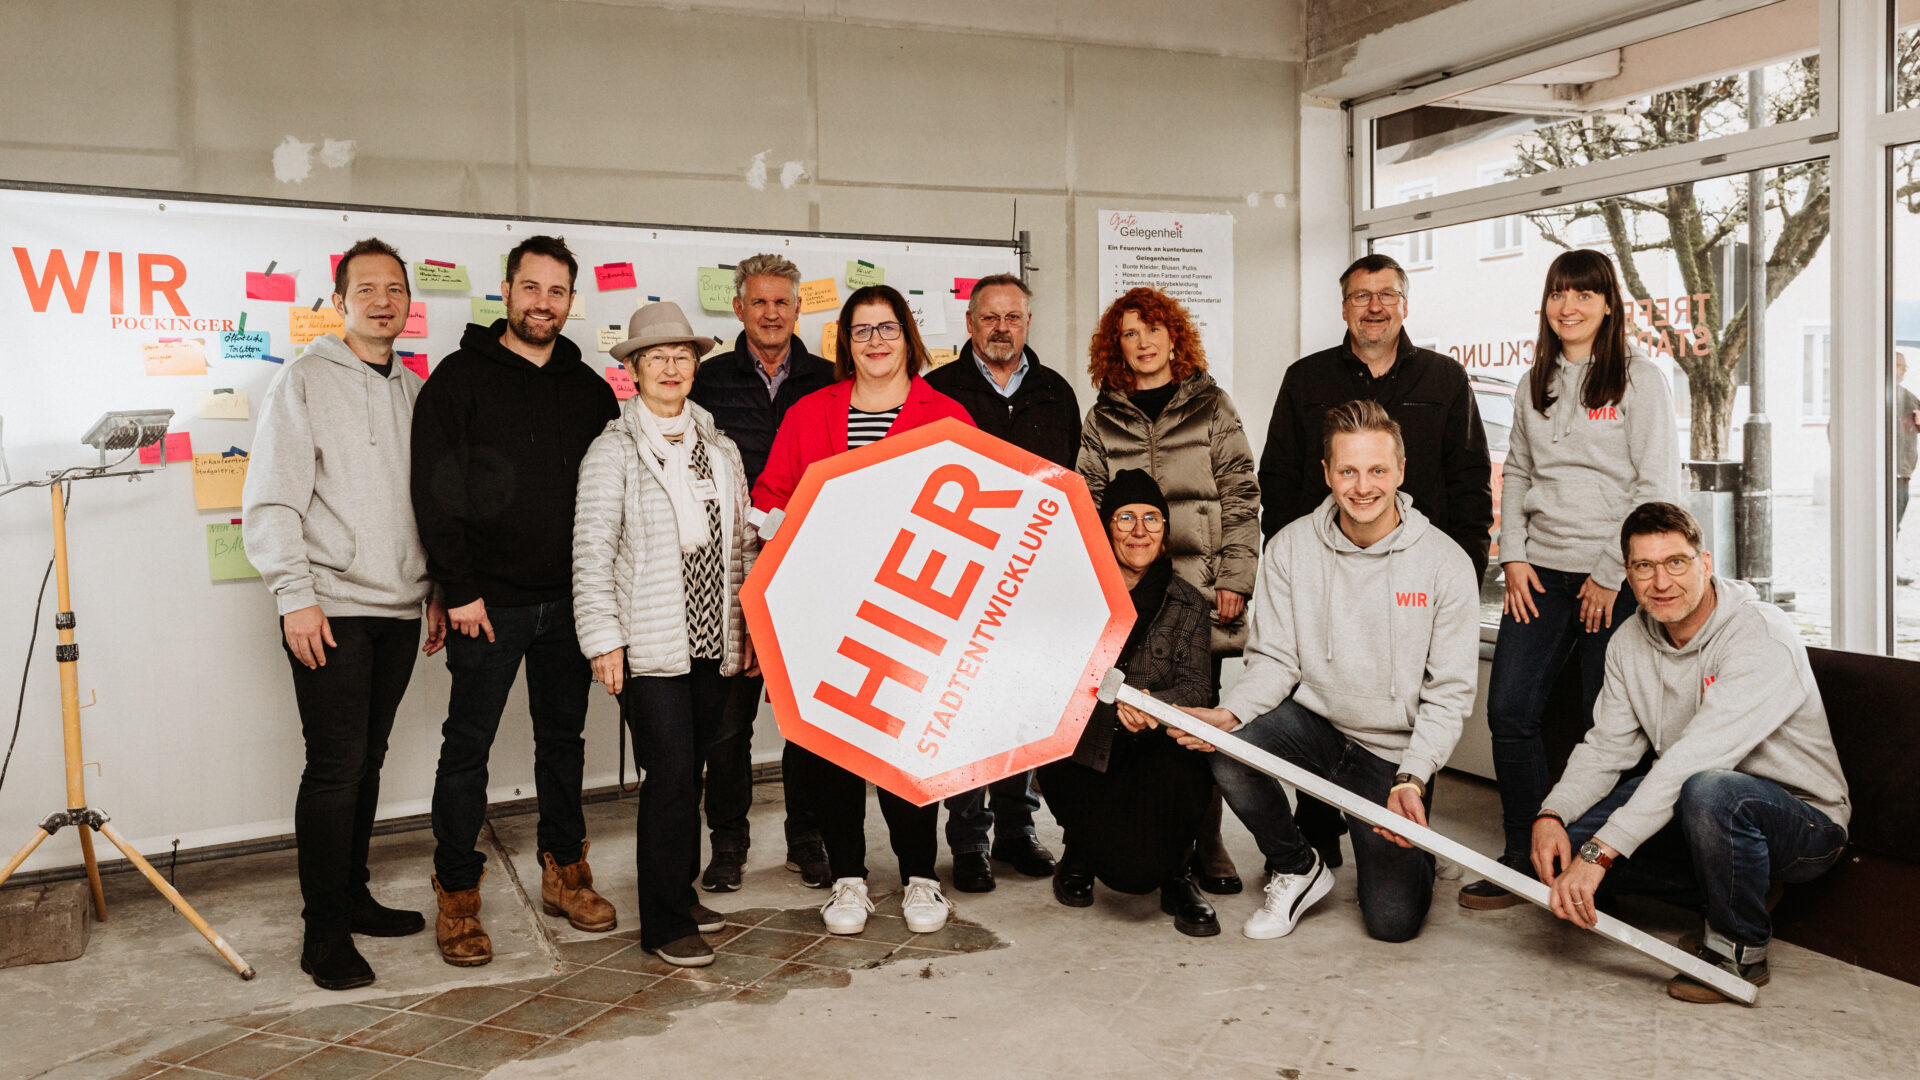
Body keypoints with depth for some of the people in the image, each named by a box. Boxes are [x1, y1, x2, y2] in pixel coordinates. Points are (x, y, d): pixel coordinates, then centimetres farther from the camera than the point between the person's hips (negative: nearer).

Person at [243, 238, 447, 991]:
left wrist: (438, 589, 15)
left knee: (367, 760, 13)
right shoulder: (307, 379, -4)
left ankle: (352, 894, 26)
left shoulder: (413, 389, 14)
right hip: (331, 611, -6)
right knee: (336, 765, -6)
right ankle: (325, 931, 3)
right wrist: (295, 595, -14)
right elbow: (271, 500, -8)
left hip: (399, 609, 6)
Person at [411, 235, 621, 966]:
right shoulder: (460, 377, -3)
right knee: (468, 746, 3)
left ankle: (565, 873, 27)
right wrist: (460, 589, -13)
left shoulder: (588, 388, 10)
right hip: (488, 602, -4)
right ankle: (457, 894, 14)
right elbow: (435, 490, -8)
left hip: (569, 601, 4)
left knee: (563, 735, 14)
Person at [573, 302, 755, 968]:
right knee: (669, 773, -7)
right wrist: (604, 639, -10)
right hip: (650, 645, -5)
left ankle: (679, 891, 27)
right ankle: (664, 923, 3)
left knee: (692, 770, 11)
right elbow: (592, 552, -6)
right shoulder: (613, 451, -2)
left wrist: (750, 625, 13)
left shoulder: (719, 449, 14)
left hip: (714, 640, 5)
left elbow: (744, 543, 16)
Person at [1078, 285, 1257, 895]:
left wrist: (1234, 577, -4)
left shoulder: (1211, 406, 9)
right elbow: (1090, 508, 10)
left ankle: (1205, 846, 12)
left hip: (1201, 590, -1)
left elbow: (1240, 497, 5)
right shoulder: (1103, 420, 12)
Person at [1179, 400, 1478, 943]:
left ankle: (1405, 845, 29)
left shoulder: (1446, 563, -11)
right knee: (1230, 755, -31)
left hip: (1394, 751, -1)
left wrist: (1411, 778, -23)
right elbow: (1275, 659, -4)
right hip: (1313, 722, 2)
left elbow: (1449, 693, -10)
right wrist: (1230, 712, -24)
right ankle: (1299, 869, 0)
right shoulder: (1290, 548, -6)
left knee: (1393, 921, -9)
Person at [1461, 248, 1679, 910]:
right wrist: (1514, 556, 5)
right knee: (1510, 712, -1)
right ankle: (1524, 860, 10)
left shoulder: (1639, 379, -2)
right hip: (1541, 573, 5)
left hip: (1616, 579, -5)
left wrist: (1611, 574, -10)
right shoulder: (1534, 385, 14)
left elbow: (1658, 486, -7)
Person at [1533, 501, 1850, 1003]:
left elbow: (1693, 759, -34)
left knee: (1710, 791, -40)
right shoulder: (1632, 640, 0)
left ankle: (1740, 948, -13)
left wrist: (1598, 853, -39)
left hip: (1803, 823, -7)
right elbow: (1606, 747, 2)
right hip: (1695, 815, 7)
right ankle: (1727, 888, 6)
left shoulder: (1763, 636, -24)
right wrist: (1552, 814, -19)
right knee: (1562, 839, -13)